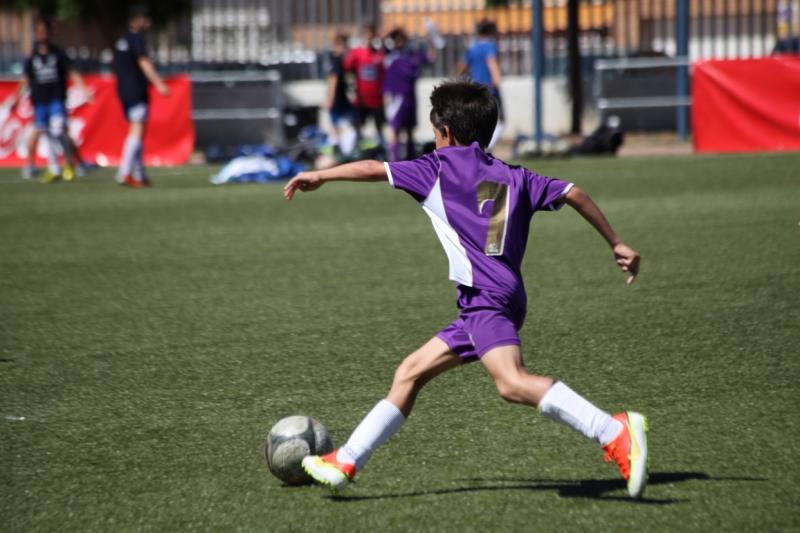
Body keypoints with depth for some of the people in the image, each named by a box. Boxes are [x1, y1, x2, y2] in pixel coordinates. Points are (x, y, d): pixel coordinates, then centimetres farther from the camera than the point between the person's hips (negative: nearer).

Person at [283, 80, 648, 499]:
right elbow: (572, 193, 15)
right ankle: (346, 462, 18)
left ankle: (616, 432, -39)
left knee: (512, 382, -27)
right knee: (410, 373, 14)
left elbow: (373, 170, 9)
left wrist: (320, 176, 23)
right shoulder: (514, 177, 20)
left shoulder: (443, 167, 5)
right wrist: (617, 244, 20)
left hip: (486, 296, -9)